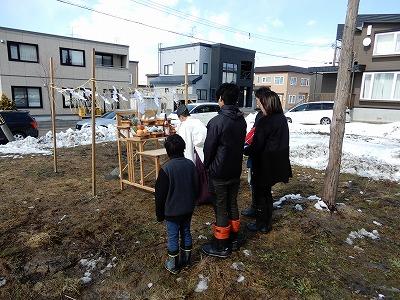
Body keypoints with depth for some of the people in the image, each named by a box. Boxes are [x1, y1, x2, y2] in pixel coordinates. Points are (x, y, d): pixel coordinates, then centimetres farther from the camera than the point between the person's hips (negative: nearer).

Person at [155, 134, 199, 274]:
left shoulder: (166, 169, -21)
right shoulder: (190, 164, -5)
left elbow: (160, 194, -13)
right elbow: (196, 188, 7)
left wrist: (159, 214, 0)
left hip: (172, 211, -5)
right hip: (188, 209, 5)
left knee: (172, 237, 10)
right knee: (186, 232, 19)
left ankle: (173, 265, 24)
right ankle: (186, 259, 35)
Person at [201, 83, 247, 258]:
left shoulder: (217, 122, -21)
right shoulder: (241, 121, 1)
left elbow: (209, 148, -14)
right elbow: (240, 144, 8)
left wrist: (207, 166, 4)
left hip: (219, 173, -7)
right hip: (235, 171, 7)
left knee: (221, 208, 5)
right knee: (233, 204, 19)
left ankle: (221, 246, 19)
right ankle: (233, 239, 34)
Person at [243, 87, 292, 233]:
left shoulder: (264, 121, -24)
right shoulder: (282, 118, 3)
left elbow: (256, 146, -22)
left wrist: (244, 150, -2)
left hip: (264, 165, -8)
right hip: (277, 164, 8)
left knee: (260, 194, 10)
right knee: (266, 192, 23)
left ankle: (261, 224, 25)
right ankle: (267, 222, 36)